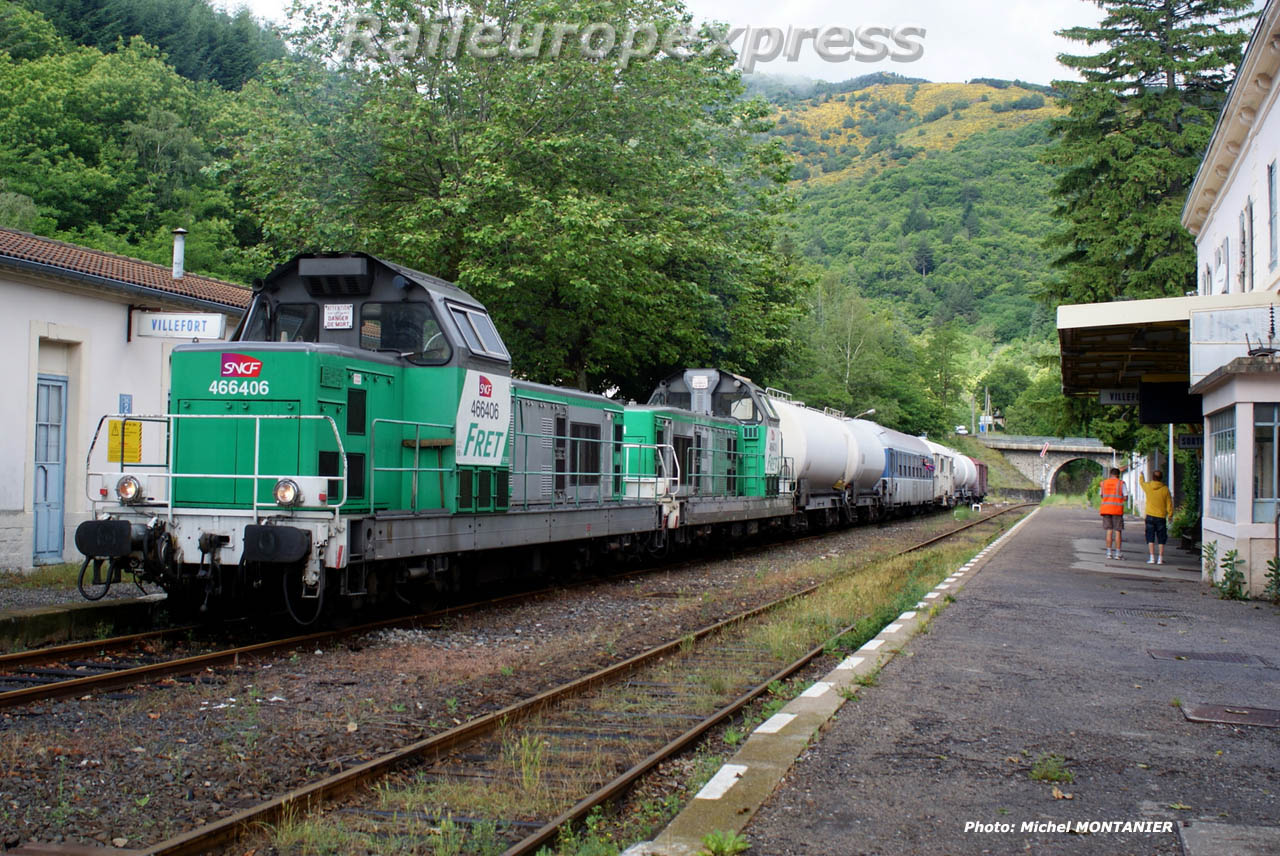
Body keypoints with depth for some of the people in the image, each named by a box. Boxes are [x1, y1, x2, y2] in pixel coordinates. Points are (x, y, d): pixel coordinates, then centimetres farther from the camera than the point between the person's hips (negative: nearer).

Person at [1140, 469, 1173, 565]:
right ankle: (1160, 558, 5)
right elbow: (1169, 504, -1)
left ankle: (1152, 558, -2)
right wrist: (1170, 515, 11)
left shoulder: (1148, 486, -4)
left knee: (1150, 538, 5)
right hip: (1161, 517, 0)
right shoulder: (1165, 489, -6)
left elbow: (1142, 482, 20)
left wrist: (1141, 476, 42)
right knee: (1161, 539, 7)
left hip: (1150, 516, 0)